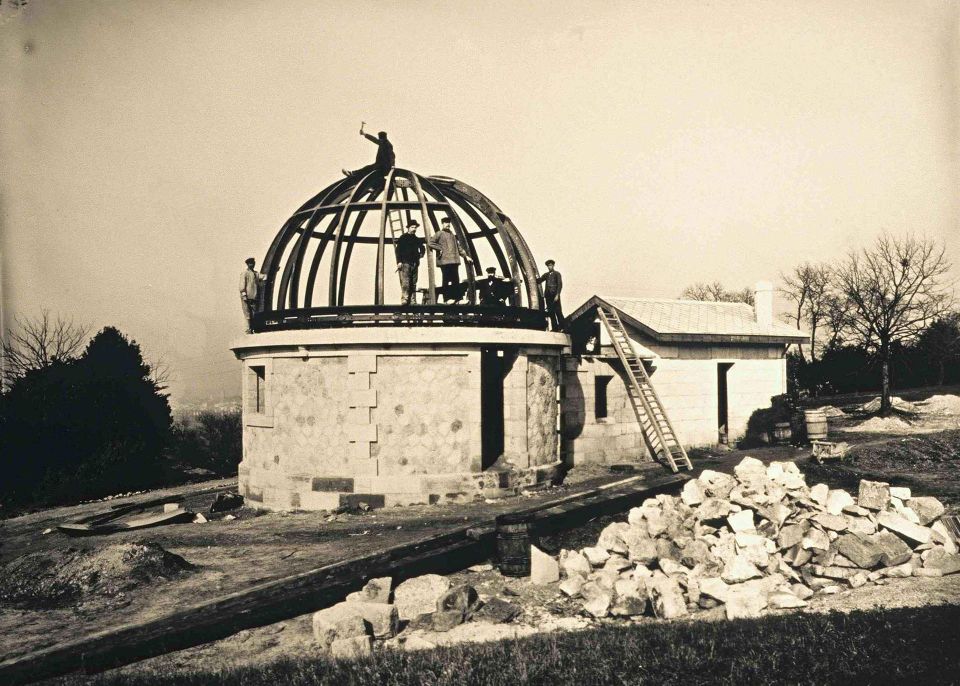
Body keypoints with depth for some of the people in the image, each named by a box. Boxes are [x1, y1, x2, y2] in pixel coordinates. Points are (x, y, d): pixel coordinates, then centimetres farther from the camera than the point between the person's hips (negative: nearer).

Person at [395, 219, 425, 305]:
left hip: (415, 263, 6)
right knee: (405, 283, -14)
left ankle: (413, 301, 3)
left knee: (413, 283, 3)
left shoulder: (417, 239, 19)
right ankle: (404, 300, -17)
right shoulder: (403, 238, 4)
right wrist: (399, 262, -11)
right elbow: (398, 250, -2)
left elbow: (422, 247, 37)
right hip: (405, 263, -6)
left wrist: (421, 253, 17)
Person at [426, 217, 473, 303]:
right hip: (445, 261, -6)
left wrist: (466, 256, 22)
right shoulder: (439, 234, 3)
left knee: (456, 280, 3)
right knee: (446, 280, -6)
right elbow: (430, 243, -6)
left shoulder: (452, 235, 23)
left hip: (454, 260, 6)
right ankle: (447, 299, -5)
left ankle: (457, 299, 5)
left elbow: (458, 247, 28)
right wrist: (440, 248, -10)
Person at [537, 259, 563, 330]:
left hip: (555, 295, -5)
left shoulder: (557, 274, 3)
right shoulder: (546, 275, 17)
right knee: (551, 312, 1)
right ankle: (555, 328, 3)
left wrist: (557, 295, -15)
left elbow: (560, 285, -5)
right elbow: (538, 281, 13)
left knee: (558, 312, -7)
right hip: (548, 295, 5)